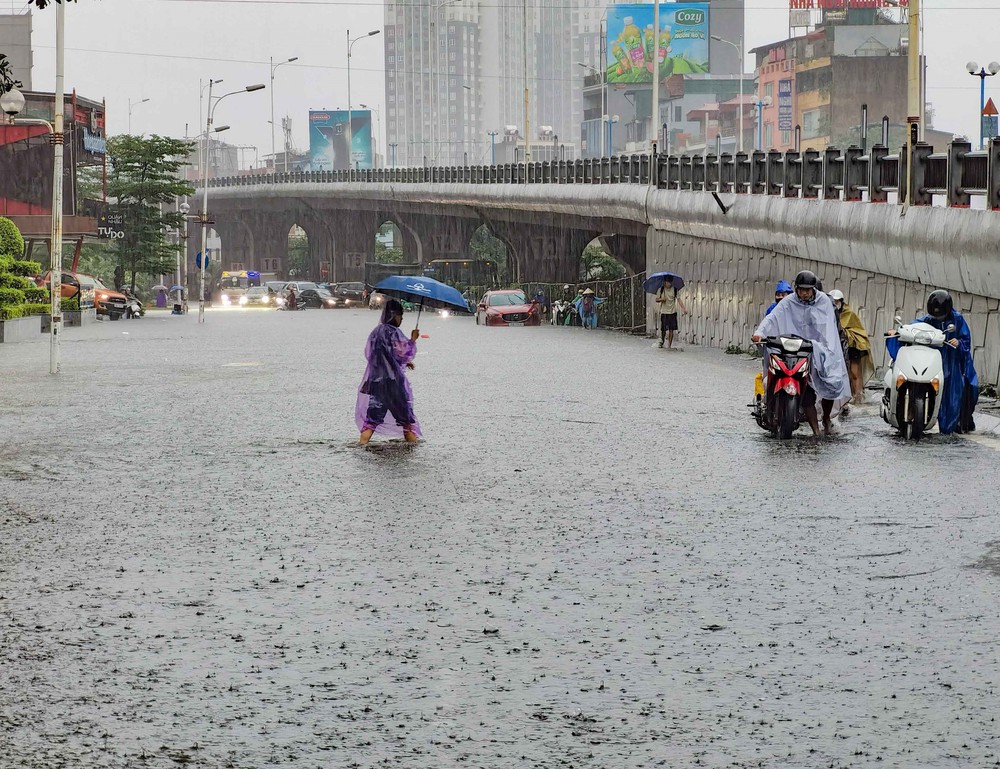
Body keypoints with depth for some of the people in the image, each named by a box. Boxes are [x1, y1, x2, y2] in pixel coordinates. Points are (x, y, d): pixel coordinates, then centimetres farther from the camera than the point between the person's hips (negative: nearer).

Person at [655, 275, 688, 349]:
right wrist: (661, 299, -19)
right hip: (664, 312, -1)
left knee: (671, 329, 0)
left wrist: (684, 308, -13)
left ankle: (669, 345, 8)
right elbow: (656, 300, 3)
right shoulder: (661, 290, 0)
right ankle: (661, 341, 24)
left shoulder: (675, 289, 2)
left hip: (672, 312, 1)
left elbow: (678, 299, -3)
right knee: (664, 329, -1)